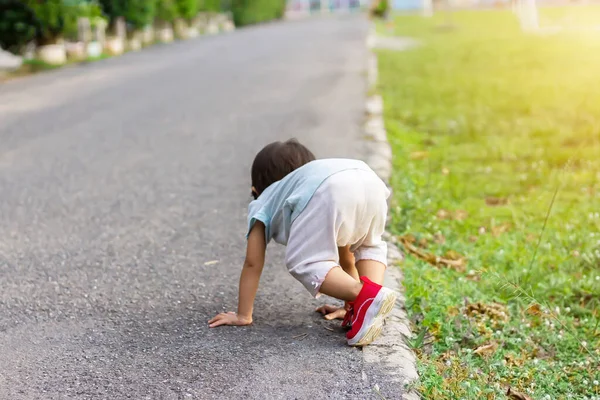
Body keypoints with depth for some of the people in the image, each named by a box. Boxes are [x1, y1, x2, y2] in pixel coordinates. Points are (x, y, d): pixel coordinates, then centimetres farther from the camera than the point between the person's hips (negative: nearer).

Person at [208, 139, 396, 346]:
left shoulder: (264, 204, 36)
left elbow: (252, 264, 31)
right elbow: (344, 252, 52)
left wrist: (243, 316, 37)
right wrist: (350, 304, 58)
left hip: (329, 191, -6)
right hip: (370, 181, 6)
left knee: (304, 264, 3)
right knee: (368, 246, 31)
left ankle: (368, 296, -16)